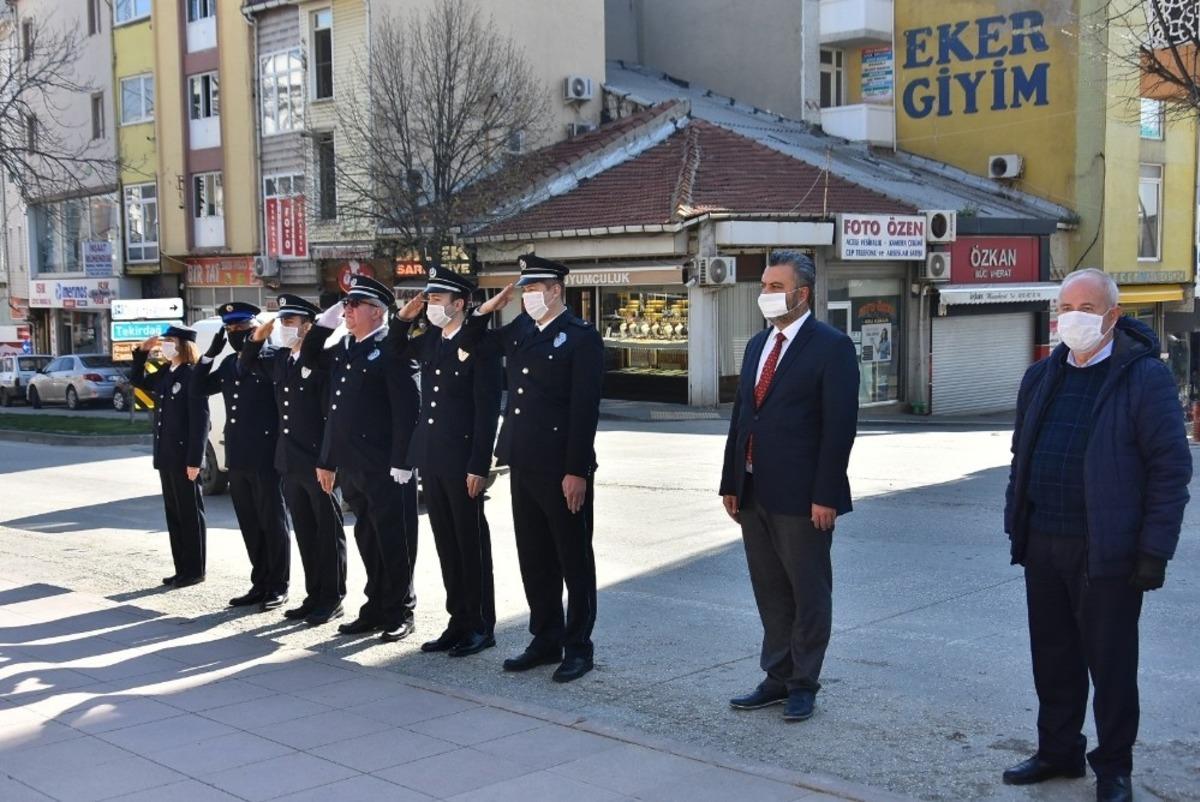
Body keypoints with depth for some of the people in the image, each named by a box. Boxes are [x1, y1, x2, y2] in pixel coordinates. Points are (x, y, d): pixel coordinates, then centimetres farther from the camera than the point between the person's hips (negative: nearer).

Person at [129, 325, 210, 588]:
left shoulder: (192, 375, -14)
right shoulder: (165, 373, 11)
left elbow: (200, 420, -17)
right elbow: (138, 381, 27)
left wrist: (194, 460, -20)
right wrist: (142, 352, 11)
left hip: (184, 458, -9)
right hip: (166, 457, 9)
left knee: (190, 515, 1)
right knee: (173, 514, 12)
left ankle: (194, 571, 8)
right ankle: (182, 569, 20)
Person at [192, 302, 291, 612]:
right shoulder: (229, 363, 15)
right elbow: (199, 388, 16)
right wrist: (211, 353, 5)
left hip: (265, 458, -7)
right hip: (237, 459, 7)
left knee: (272, 523, 1)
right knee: (250, 526, 12)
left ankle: (278, 587, 10)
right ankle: (260, 584, 21)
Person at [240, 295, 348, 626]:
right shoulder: (279, 359, 10)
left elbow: (333, 413, -16)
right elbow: (247, 365, 28)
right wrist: (257, 337, 9)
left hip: (318, 463, -7)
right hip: (290, 463, 8)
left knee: (328, 533, 3)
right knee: (305, 533, 13)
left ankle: (332, 599, 11)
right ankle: (314, 596, 22)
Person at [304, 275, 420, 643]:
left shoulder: (390, 349, -10)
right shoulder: (342, 349, 14)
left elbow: (406, 411, -15)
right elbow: (336, 410, 19)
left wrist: (401, 464, -18)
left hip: (385, 468, -8)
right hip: (352, 467, 8)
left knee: (394, 541, 2)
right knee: (367, 540, 14)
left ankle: (399, 612, 11)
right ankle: (375, 608, 23)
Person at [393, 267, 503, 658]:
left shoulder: (479, 345, -11)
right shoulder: (430, 341, 10)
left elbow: (487, 411, -15)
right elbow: (398, 351, 32)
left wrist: (479, 467, -18)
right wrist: (403, 318, 12)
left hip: (462, 463, -7)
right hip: (431, 461, 7)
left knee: (472, 545, 3)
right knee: (446, 546, 12)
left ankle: (481, 627, 12)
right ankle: (459, 622, 21)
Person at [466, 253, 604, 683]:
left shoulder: (581, 337, -9)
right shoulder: (520, 330, 12)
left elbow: (585, 409, -14)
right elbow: (473, 344, 27)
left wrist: (577, 471, -18)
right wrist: (486, 310, 9)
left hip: (563, 470, -7)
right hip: (524, 465, 7)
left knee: (574, 560, 4)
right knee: (534, 559, 13)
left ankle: (578, 647, 14)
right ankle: (545, 640, 25)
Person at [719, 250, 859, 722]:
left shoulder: (832, 347, -9)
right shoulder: (757, 345, 13)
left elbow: (840, 425, -14)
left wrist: (825, 496, -18)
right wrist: (731, 482, 10)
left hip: (801, 497, -7)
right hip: (753, 493, 7)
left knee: (809, 595, 6)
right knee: (770, 593, 15)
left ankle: (804, 684, 18)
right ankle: (778, 678, 26)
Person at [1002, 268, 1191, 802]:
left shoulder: (1145, 377, -9)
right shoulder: (1041, 377, 11)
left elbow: (1171, 468, -11)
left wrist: (1154, 551, -14)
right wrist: (1017, 526, 11)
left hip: (1107, 552, -6)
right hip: (1043, 547, 6)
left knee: (1110, 663, 6)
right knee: (1053, 657, 15)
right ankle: (1058, 752, 31)